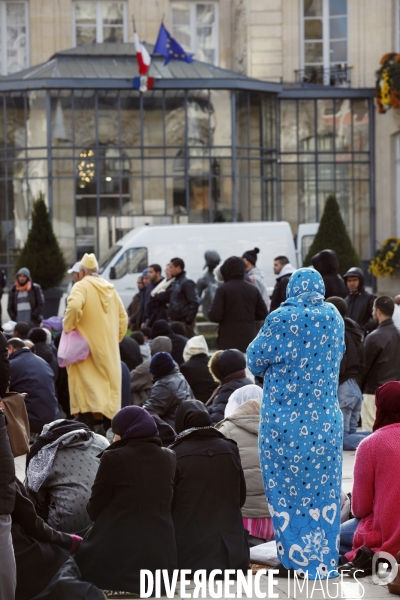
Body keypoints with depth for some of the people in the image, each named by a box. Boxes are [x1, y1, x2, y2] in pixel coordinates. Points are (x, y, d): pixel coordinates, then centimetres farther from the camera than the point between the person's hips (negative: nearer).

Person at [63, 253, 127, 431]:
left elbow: (74, 306, -27)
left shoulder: (82, 286, -7)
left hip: (86, 347, -6)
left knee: (85, 390, -3)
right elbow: (123, 317, 14)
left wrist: (68, 327, -12)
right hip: (109, 349, 6)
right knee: (108, 388, 10)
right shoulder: (110, 288, 12)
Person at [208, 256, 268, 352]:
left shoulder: (223, 289, -8)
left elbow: (214, 316, -13)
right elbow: (263, 314, 8)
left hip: (228, 342, -5)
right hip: (249, 341, 5)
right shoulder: (253, 289, 6)